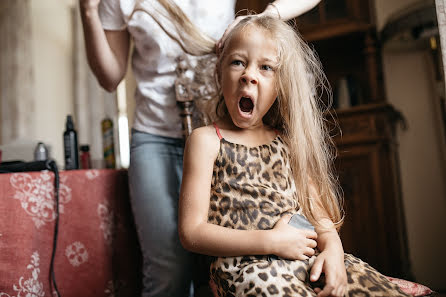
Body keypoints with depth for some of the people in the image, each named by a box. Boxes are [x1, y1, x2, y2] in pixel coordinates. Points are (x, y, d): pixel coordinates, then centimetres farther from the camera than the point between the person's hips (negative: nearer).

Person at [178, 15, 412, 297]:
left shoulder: (288, 141, 14)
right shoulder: (207, 140, -1)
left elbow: (316, 210, 15)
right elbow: (192, 232, -8)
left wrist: (332, 247, -7)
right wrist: (271, 242, -14)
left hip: (310, 259, 5)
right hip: (246, 266, -4)